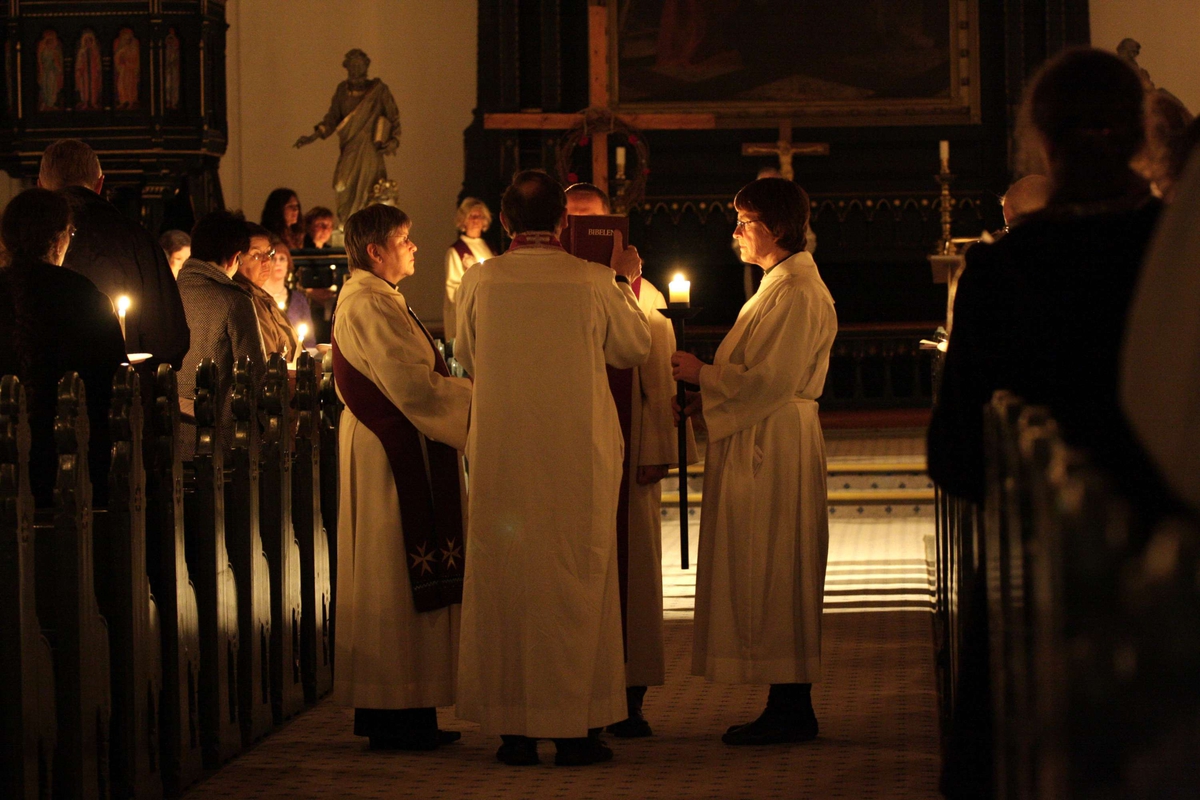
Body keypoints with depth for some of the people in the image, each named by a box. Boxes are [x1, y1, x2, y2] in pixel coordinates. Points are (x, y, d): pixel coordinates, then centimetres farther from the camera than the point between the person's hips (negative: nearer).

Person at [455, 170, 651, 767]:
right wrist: (625, 283, 23)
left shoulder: (480, 281, -5)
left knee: (504, 581, 7)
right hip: (579, 456, -1)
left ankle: (514, 730, 9)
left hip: (500, 457, 1)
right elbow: (634, 349, 9)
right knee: (576, 581, 6)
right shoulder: (593, 282, -7)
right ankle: (575, 727, 6)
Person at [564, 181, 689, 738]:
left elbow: (658, 378, 6)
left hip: (624, 451, 0)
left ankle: (630, 699, 5)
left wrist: (656, 450, -2)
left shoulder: (639, 295, 9)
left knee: (629, 563, 0)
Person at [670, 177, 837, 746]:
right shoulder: (780, 284, 18)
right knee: (768, 576, 11)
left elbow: (771, 380, -21)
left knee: (773, 575, -7)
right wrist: (707, 387, 11)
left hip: (776, 444, -10)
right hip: (759, 441, 10)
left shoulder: (797, 292, -15)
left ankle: (791, 712, -2)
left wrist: (703, 374, -12)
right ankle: (788, 709, 14)